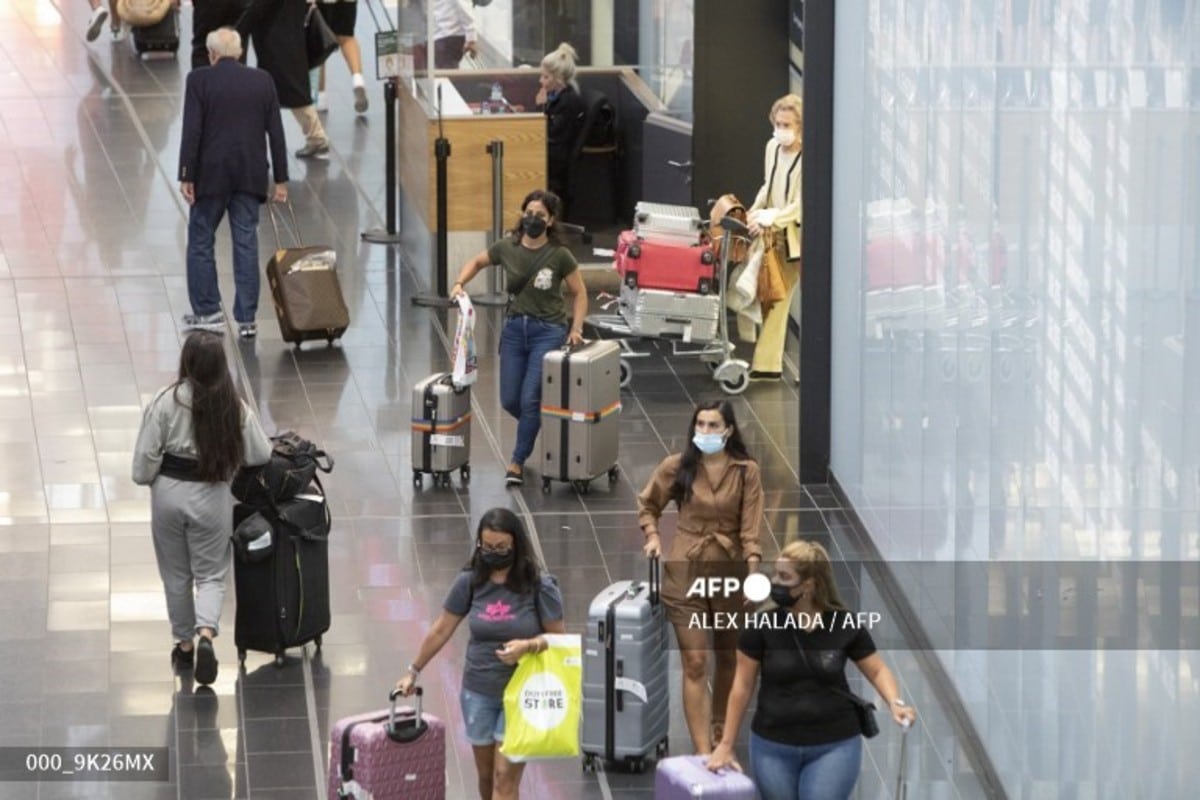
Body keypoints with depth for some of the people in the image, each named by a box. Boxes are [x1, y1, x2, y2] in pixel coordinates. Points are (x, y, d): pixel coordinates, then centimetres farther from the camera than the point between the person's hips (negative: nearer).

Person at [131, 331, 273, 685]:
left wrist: (146, 478, 9)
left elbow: (147, 454, -12)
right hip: (212, 496, 0)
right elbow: (260, 455, -3)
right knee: (211, 574, 10)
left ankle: (184, 644, 28)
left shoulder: (167, 401, -15)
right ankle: (205, 634, -15)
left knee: (176, 574, 17)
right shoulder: (234, 407, -11)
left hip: (169, 492, 0)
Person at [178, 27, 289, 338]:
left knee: (200, 242, 10)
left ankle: (207, 312, 9)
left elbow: (191, 131, -10)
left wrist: (187, 176, -7)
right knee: (246, 245, 5)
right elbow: (275, 133, 4)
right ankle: (246, 319, 4)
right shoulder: (262, 81, 4)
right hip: (249, 176, 3)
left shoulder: (200, 80, -6)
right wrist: (281, 179, 8)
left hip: (211, 175, -3)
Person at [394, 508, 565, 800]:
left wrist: (528, 646, -25)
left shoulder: (539, 587, -11)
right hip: (478, 693, 3)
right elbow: (441, 630, 7)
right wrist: (413, 672, 13)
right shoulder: (470, 582, -3)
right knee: (486, 774, 13)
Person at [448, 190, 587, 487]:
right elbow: (476, 262, 17)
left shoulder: (559, 256, -10)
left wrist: (576, 329, -11)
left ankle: (518, 461, 6)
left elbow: (580, 294, 0)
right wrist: (460, 283, 0)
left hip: (548, 331, -4)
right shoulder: (507, 249, -1)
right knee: (510, 400, 5)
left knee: (530, 400, -9)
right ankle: (541, 426, 36)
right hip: (514, 328, 4)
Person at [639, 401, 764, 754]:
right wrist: (653, 536, -2)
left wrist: (755, 574, -20)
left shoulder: (747, 471, -5)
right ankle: (703, 752, -8)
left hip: (730, 571, 1)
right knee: (695, 664, -6)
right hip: (686, 572, -1)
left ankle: (720, 732, 37)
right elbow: (647, 505, 15)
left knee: (727, 658, 16)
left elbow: (751, 527, -10)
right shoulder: (676, 466, -2)